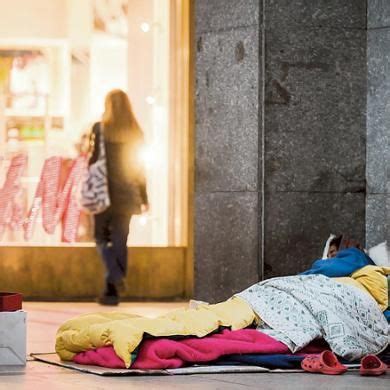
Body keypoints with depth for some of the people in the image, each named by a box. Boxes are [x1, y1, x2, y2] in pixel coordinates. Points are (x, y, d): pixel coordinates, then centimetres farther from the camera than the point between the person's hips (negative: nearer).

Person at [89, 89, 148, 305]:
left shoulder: (100, 129, -7)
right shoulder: (135, 132, 3)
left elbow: (94, 160, -8)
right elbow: (140, 166, 5)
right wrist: (144, 197, 11)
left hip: (105, 192, -3)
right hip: (127, 194, 3)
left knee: (102, 237, 8)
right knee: (120, 240, 9)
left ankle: (115, 275, -16)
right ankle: (112, 291, 10)